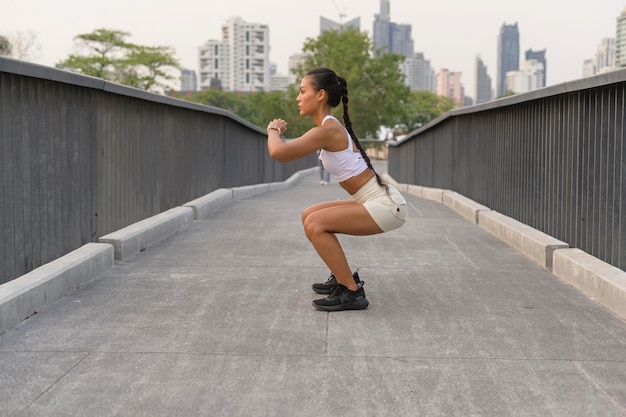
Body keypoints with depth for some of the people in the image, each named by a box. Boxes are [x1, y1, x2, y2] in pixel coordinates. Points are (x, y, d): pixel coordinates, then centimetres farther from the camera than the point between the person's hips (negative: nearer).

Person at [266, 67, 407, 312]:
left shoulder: (327, 131, -20)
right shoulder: (330, 127, 11)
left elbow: (278, 152, -28)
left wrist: (273, 129, -11)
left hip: (386, 206, -10)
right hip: (376, 201, 10)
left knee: (315, 224, -18)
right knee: (310, 216, 15)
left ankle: (352, 292, -10)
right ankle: (344, 278, 23)